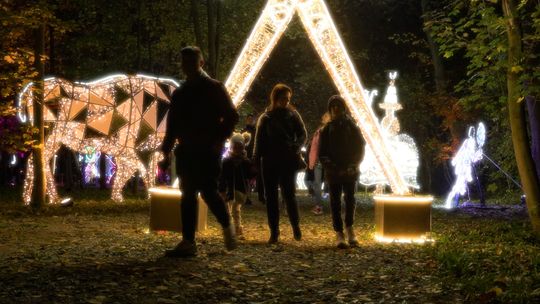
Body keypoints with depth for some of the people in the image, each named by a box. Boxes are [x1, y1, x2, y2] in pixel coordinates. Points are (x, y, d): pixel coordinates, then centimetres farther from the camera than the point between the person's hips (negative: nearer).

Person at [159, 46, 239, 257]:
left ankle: (227, 227, 13)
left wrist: (218, 139, -12)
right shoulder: (179, 94, 16)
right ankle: (188, 243, 5)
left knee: (208, 191, -12)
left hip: (208, 151, -5)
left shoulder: (214, 88, 1)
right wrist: (167, 153, 12)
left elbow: (231, 116, -2)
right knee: (188, 195, 2)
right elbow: (172, 125, 18)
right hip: (186, 151, 5)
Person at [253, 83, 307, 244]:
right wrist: (256, 159, -5)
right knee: (271, 197, 3)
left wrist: (295, 147, -15)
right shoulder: (265, 118, 5)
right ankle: (274, 232, 11)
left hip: (288, 161, -2)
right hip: (269, 163, 2)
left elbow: (302, 134, 3)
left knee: (289, 194, -4)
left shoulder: (292, 115, 4)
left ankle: (296, 226, 17)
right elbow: (259, 140, 6)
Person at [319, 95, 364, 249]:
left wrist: (353, 166, -9)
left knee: (350, 199, -6)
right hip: (333, 172, 1)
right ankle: (339, 233, 3)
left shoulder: (352, 127, 6)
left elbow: (360, 148, 4)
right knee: (335, 202, 0)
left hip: (350, 171, 0)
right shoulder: (327, 129, 7)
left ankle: (349, 227, 13)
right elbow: (322, 152, 5)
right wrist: (330, 167, -10)